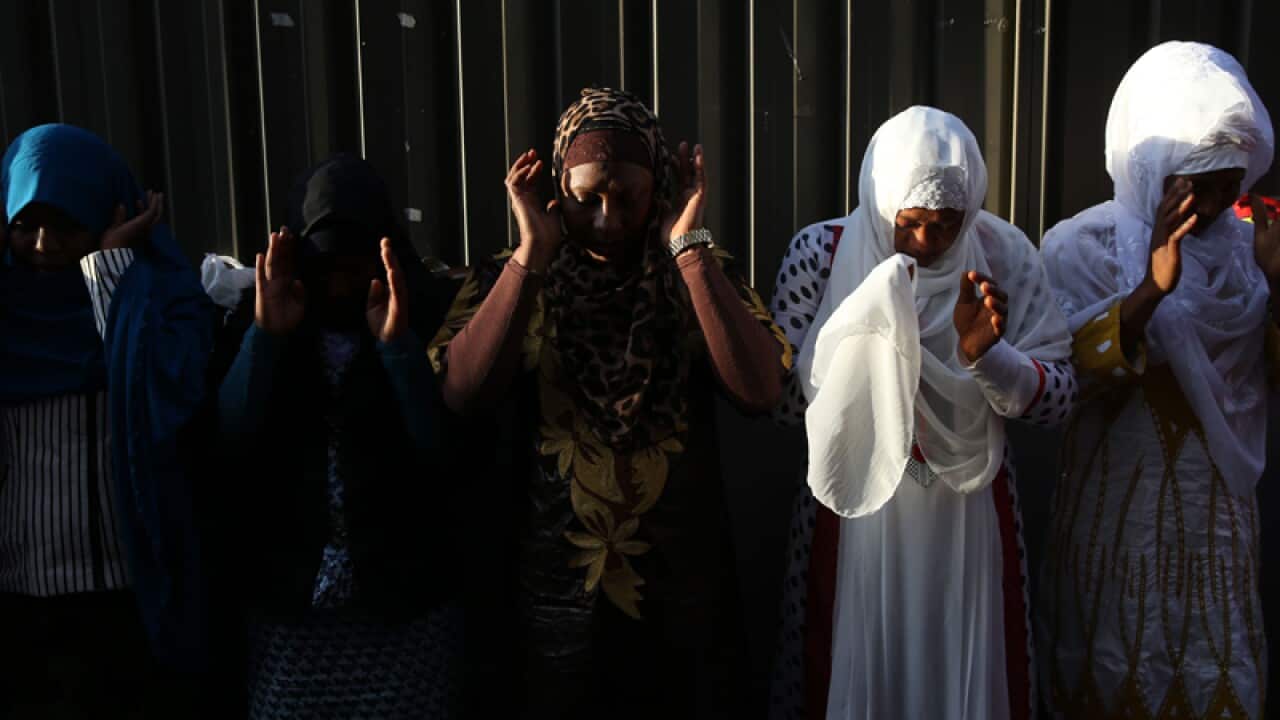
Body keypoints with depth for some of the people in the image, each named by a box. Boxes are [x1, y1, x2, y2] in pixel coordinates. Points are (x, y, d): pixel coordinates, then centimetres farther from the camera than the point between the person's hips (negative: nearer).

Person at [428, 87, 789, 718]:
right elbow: (463, 395, -18)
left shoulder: (702, 275, -3)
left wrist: (688, 248, -19)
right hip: (558, 590, 0)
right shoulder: (509, 279, -3)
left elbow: (759, 392, -18)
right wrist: (531, 256, -20)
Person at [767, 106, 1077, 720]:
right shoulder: (823, 252, -9)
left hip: (969, 514, 2)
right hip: (854, 509, -1)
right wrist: (863, 332, -24)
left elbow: (1057, 397, -5)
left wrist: (985, 352, -22)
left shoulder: (1004, 255, -5)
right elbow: (784, 398, -11)